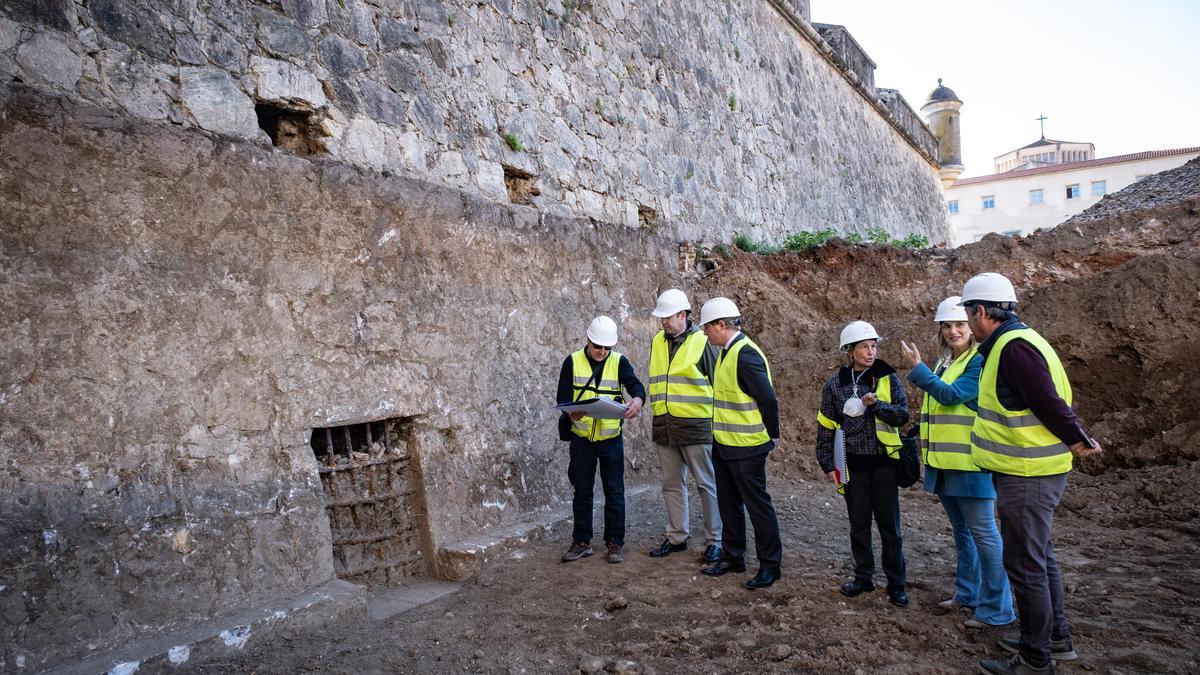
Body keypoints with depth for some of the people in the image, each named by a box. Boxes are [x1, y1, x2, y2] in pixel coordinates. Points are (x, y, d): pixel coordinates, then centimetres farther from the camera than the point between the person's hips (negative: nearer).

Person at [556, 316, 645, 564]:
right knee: (582, 490, 9)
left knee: (614, 491, 4)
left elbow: (635, 385, -14)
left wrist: (637, 399, -38)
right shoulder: (572, 362, -2)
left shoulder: (619, 362, -1)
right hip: (581, 437, 0)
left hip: (611, 438, 0)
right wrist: (571, 412, -26)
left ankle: (614, 542, 16)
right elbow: (563, 397, -4)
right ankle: (582, 541, 21)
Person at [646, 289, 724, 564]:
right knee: (672, 484, 13)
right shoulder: (658, 342, 11)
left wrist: (716, 420, -5)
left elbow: (717, 384, -4)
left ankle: (714, 541, 12)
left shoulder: (702, 342, -7)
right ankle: (676, 538, 25)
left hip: (696, 425, -6)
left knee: (707, 484, 2)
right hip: (664, 426, 6)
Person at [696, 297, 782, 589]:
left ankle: (770, 564, 16)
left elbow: (768, 398, -20)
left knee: (757, 505, 3)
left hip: (746, 448, -9)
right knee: (729, 504, 17)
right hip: (723, 445, 10)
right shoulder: (727, 352, 9)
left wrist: (771, 436, -10)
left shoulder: (746, 355, -21)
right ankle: (733, 557, 31)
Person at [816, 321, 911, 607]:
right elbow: (826, 426, 5)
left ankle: (896, 584, 16)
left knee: (889, 525, 4)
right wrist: (827, 463, 3)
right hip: (853, 465, 1)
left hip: (883, 462, -1)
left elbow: (902, 415, -5)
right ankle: (863, 577, 26)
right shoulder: (835, 384, 1)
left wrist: (876, 404, -21)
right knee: (859, 524, 11)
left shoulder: (887, 378, 0)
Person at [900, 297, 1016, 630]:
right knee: (962, 531, 18)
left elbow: (952, 395, -22)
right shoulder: (945, 362, 14)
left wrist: (917, 368, -18)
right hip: (945, 463, 9)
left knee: (983, 533, -3)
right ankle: (968, 593, 31)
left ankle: (997, 609, 6)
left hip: (970, 463, -9)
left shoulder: (981, 361, -12)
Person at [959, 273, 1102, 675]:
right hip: (1035, 471, 11)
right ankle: (1056, 639, 36)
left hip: (1026, 476, -11)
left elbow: (1050, 404, -21)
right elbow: (1053, 400, 16)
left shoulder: (1013, 347, -21)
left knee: (1025, 564, 0)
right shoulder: (1014, 341, 11)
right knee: (1040, 557, 21)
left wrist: (1077, 442, -7)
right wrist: (1077, 440, 13)